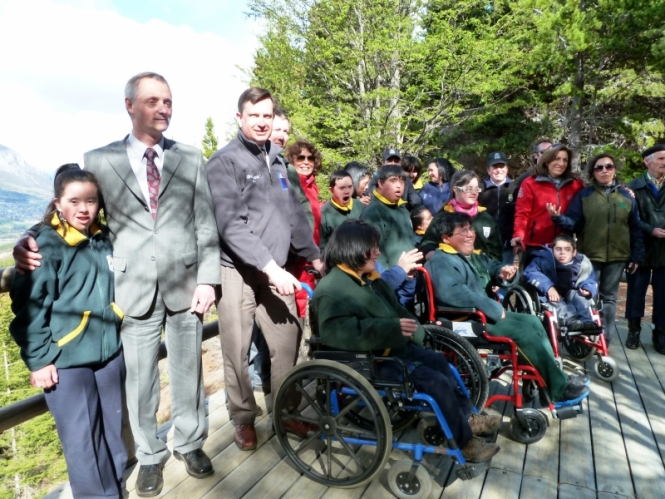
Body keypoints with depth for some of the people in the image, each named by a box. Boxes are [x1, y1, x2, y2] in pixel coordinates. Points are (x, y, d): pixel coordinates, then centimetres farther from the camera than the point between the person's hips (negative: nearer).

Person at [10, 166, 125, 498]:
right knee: (81, 437, 1)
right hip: (66, 359, -5)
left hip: (110, 352, 5)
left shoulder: (106, 240, 5)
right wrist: (38, 359, -10)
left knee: (112, 427, 16)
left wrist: (123, 334, 17)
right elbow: (29, 307, -10)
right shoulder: (46, 245, -11)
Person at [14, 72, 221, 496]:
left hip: (185, 284, 1)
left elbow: (206, 223, 3)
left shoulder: (190, 158, 6)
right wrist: (35, 243, -17)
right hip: (134, 289, -1)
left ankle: (190, 443, 36)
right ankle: (150, 456, 33)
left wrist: (208, 279, -3)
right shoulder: (98, 161, 2)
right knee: (140, 378, 11)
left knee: (188, 370, 14)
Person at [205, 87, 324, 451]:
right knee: (237, 351, 4)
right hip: (237, 271, -5)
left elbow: (294, 214, 20)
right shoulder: (224, 162, -6)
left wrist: (314, 256, 21)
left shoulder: (276, 160, 15)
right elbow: (231, 224, -16)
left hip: (275, 270, 5)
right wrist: (270, 267, -22)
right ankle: (244, 418, 25)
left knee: (287, 343, 7)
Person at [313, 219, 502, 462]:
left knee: (439, 361, 12)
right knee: (436, 381, -13)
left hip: (392, 347, 10)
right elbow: (337, 332, -36)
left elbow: (394, 309, 21)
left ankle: (465, 417, 27)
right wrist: (393, 328, -36)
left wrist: (410, 328, -1)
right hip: (368, 360, -10)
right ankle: (463, 441, 7)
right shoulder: (331, 289, -21)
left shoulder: (367, 278, 11)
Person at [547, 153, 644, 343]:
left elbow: (636, 229, 7)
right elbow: (574, 224, -6)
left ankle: (606, 338, 20)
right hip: (589, 256, -2)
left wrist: (636, 256, 3)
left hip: (617, 257, 2)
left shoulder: (627, 196, 7)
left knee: (609, 297, 10)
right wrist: (558, 218, -27)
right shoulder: (583, 195, 0)